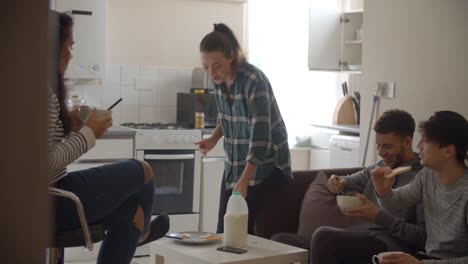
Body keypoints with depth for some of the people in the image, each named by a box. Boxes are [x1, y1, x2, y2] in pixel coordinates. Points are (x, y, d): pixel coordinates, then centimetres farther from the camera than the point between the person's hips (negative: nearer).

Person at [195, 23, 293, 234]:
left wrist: (244, 181, -33)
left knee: (247, 231, -7)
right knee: (223, 231, 4)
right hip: (234, 164, 7)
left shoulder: (254, 81, -23)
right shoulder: (220, 80, -1)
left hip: (265, 166, -7)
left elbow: (261, 136, -28)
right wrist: (213, 139, -3)